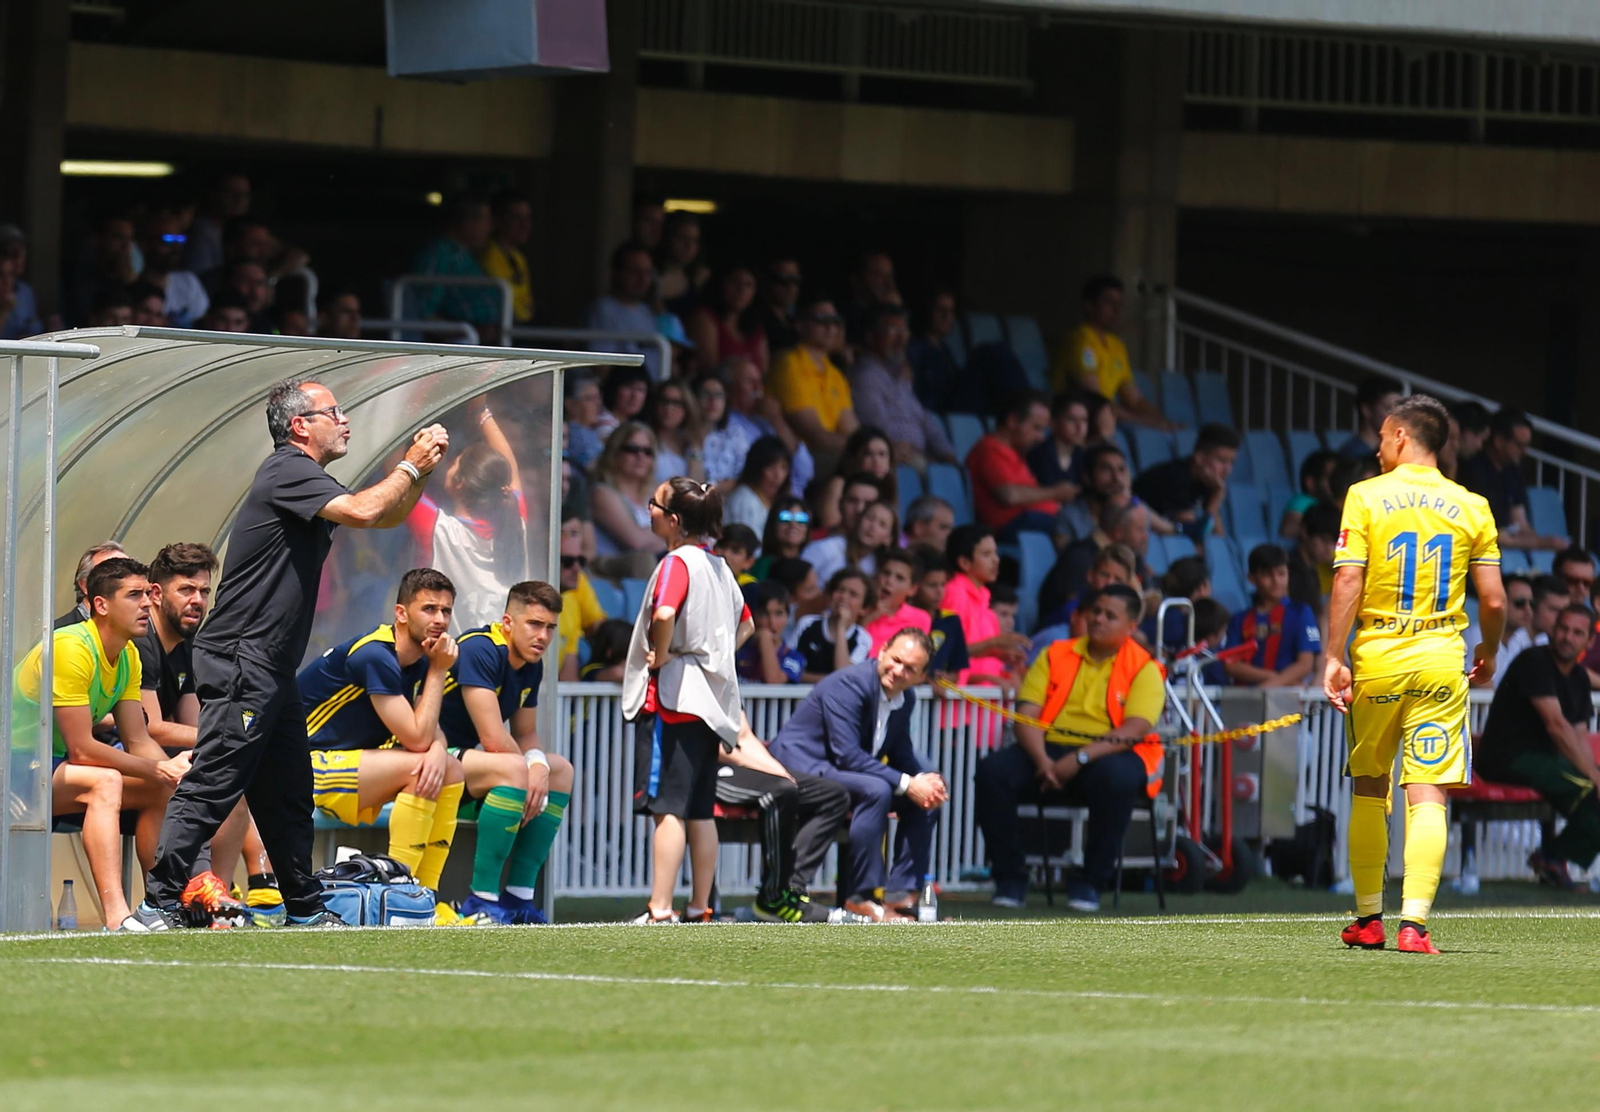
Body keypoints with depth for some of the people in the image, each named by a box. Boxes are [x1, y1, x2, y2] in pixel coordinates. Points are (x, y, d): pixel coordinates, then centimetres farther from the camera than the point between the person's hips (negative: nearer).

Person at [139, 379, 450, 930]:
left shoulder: (308, 480, 20)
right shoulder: (287, 472, -11)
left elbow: (388, 515, 29)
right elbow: (364, 512, -23)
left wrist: (420, 469, 11)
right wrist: (411, 466, -7)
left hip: (273, 672, 10)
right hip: (240, 663, -10)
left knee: (288, 794, 15)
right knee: (211, 787, -13)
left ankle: (306, 910, 23)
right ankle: (158, 905, -16)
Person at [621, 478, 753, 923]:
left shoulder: (677, 563, -12)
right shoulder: (718, 567, 15)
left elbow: (665, 614, -31)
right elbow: (746, 626, 29)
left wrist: (660, 656, -16)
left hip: (672, 699, -9)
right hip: (711, 699, 9)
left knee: (668, 808, -11)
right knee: (700, 811, 11)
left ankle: (659, 911, -15)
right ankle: (699, 910, 14)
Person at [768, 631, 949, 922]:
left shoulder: (906, 698, 5)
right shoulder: (849, 684, -22)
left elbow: (901, 755, 13)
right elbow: (848, 755, -27)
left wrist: (925, 779, -10)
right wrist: (906, 784, -26)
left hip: (841, 773, 9)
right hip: (801, 765, -9)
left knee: (927, 796, 2)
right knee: (876, 791, -33)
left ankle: (901, 892, 0)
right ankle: (863, 896, -27)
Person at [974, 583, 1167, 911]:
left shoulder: (1143, 669, 2)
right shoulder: (1056, 656, 12)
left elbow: (1135, 730, -12)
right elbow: (1027, 714, 3)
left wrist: (1080, 759, -25)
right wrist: (1042, 760, -18)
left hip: (1108, 758, -3)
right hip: (1050, 750, 3)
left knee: (1116, 778, -39)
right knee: (992, 771, -24)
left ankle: (1091, 883, -23)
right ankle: (1010, 878, -13)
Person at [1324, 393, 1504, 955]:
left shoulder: (1365, 497, -2)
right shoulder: (1472, 508, 3)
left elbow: (1347, 582, -9)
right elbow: (1493, 599, 3)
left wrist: (1334, 658, -7)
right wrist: (1489, 652, 21)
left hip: (1377, 656, 0)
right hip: (1441, 661, 0)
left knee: (1368, 789, 14)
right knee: (1427, 795, -3)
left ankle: (1368, 917, 22)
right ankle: (1414, 921, -15)